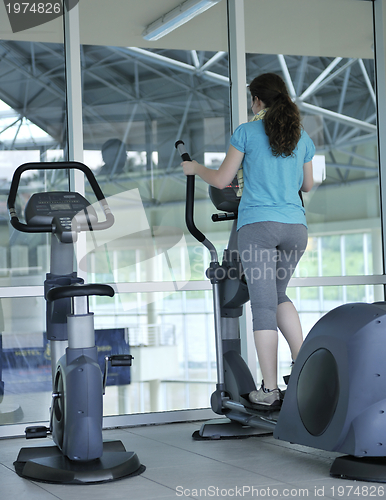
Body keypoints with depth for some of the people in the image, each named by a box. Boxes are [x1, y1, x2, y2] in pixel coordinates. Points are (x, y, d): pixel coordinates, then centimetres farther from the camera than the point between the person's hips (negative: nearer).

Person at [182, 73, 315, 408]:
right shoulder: (302, 138, 14)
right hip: (295, 226, 4)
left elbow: (221, 181, 4)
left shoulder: (247, 132, 2)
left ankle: (270, 389, -3)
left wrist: (195, 168, 23)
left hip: (257, 224, -4)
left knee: (263, 305, -3)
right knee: (277, 295, 22)